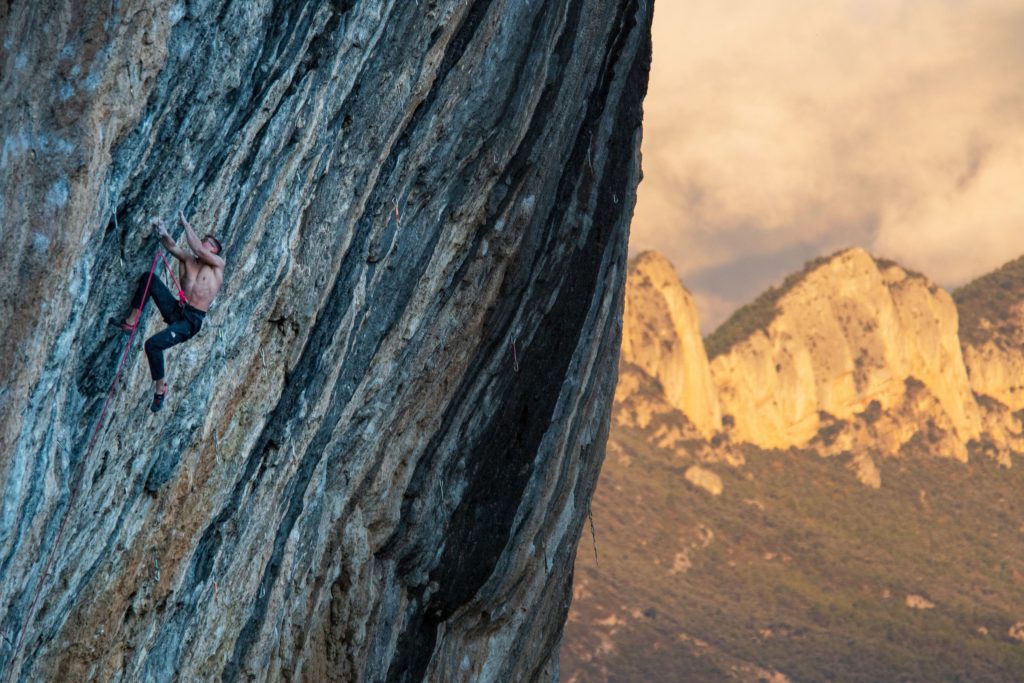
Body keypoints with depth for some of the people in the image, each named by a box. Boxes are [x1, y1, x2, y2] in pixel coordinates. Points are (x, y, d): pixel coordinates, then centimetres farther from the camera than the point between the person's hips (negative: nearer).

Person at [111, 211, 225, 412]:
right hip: (176, 310, 6)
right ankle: (131, 322, -4)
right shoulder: (188, 259, 18)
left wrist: (185, 224, -6)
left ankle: (160, 387, -7)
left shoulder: (218, 263, 3)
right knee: (148, 278, -6)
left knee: (153, 344, -25)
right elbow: (174, 247, -1)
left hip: (191, 320, -6)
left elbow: (197, 249, -13)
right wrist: (164, 235, -22)